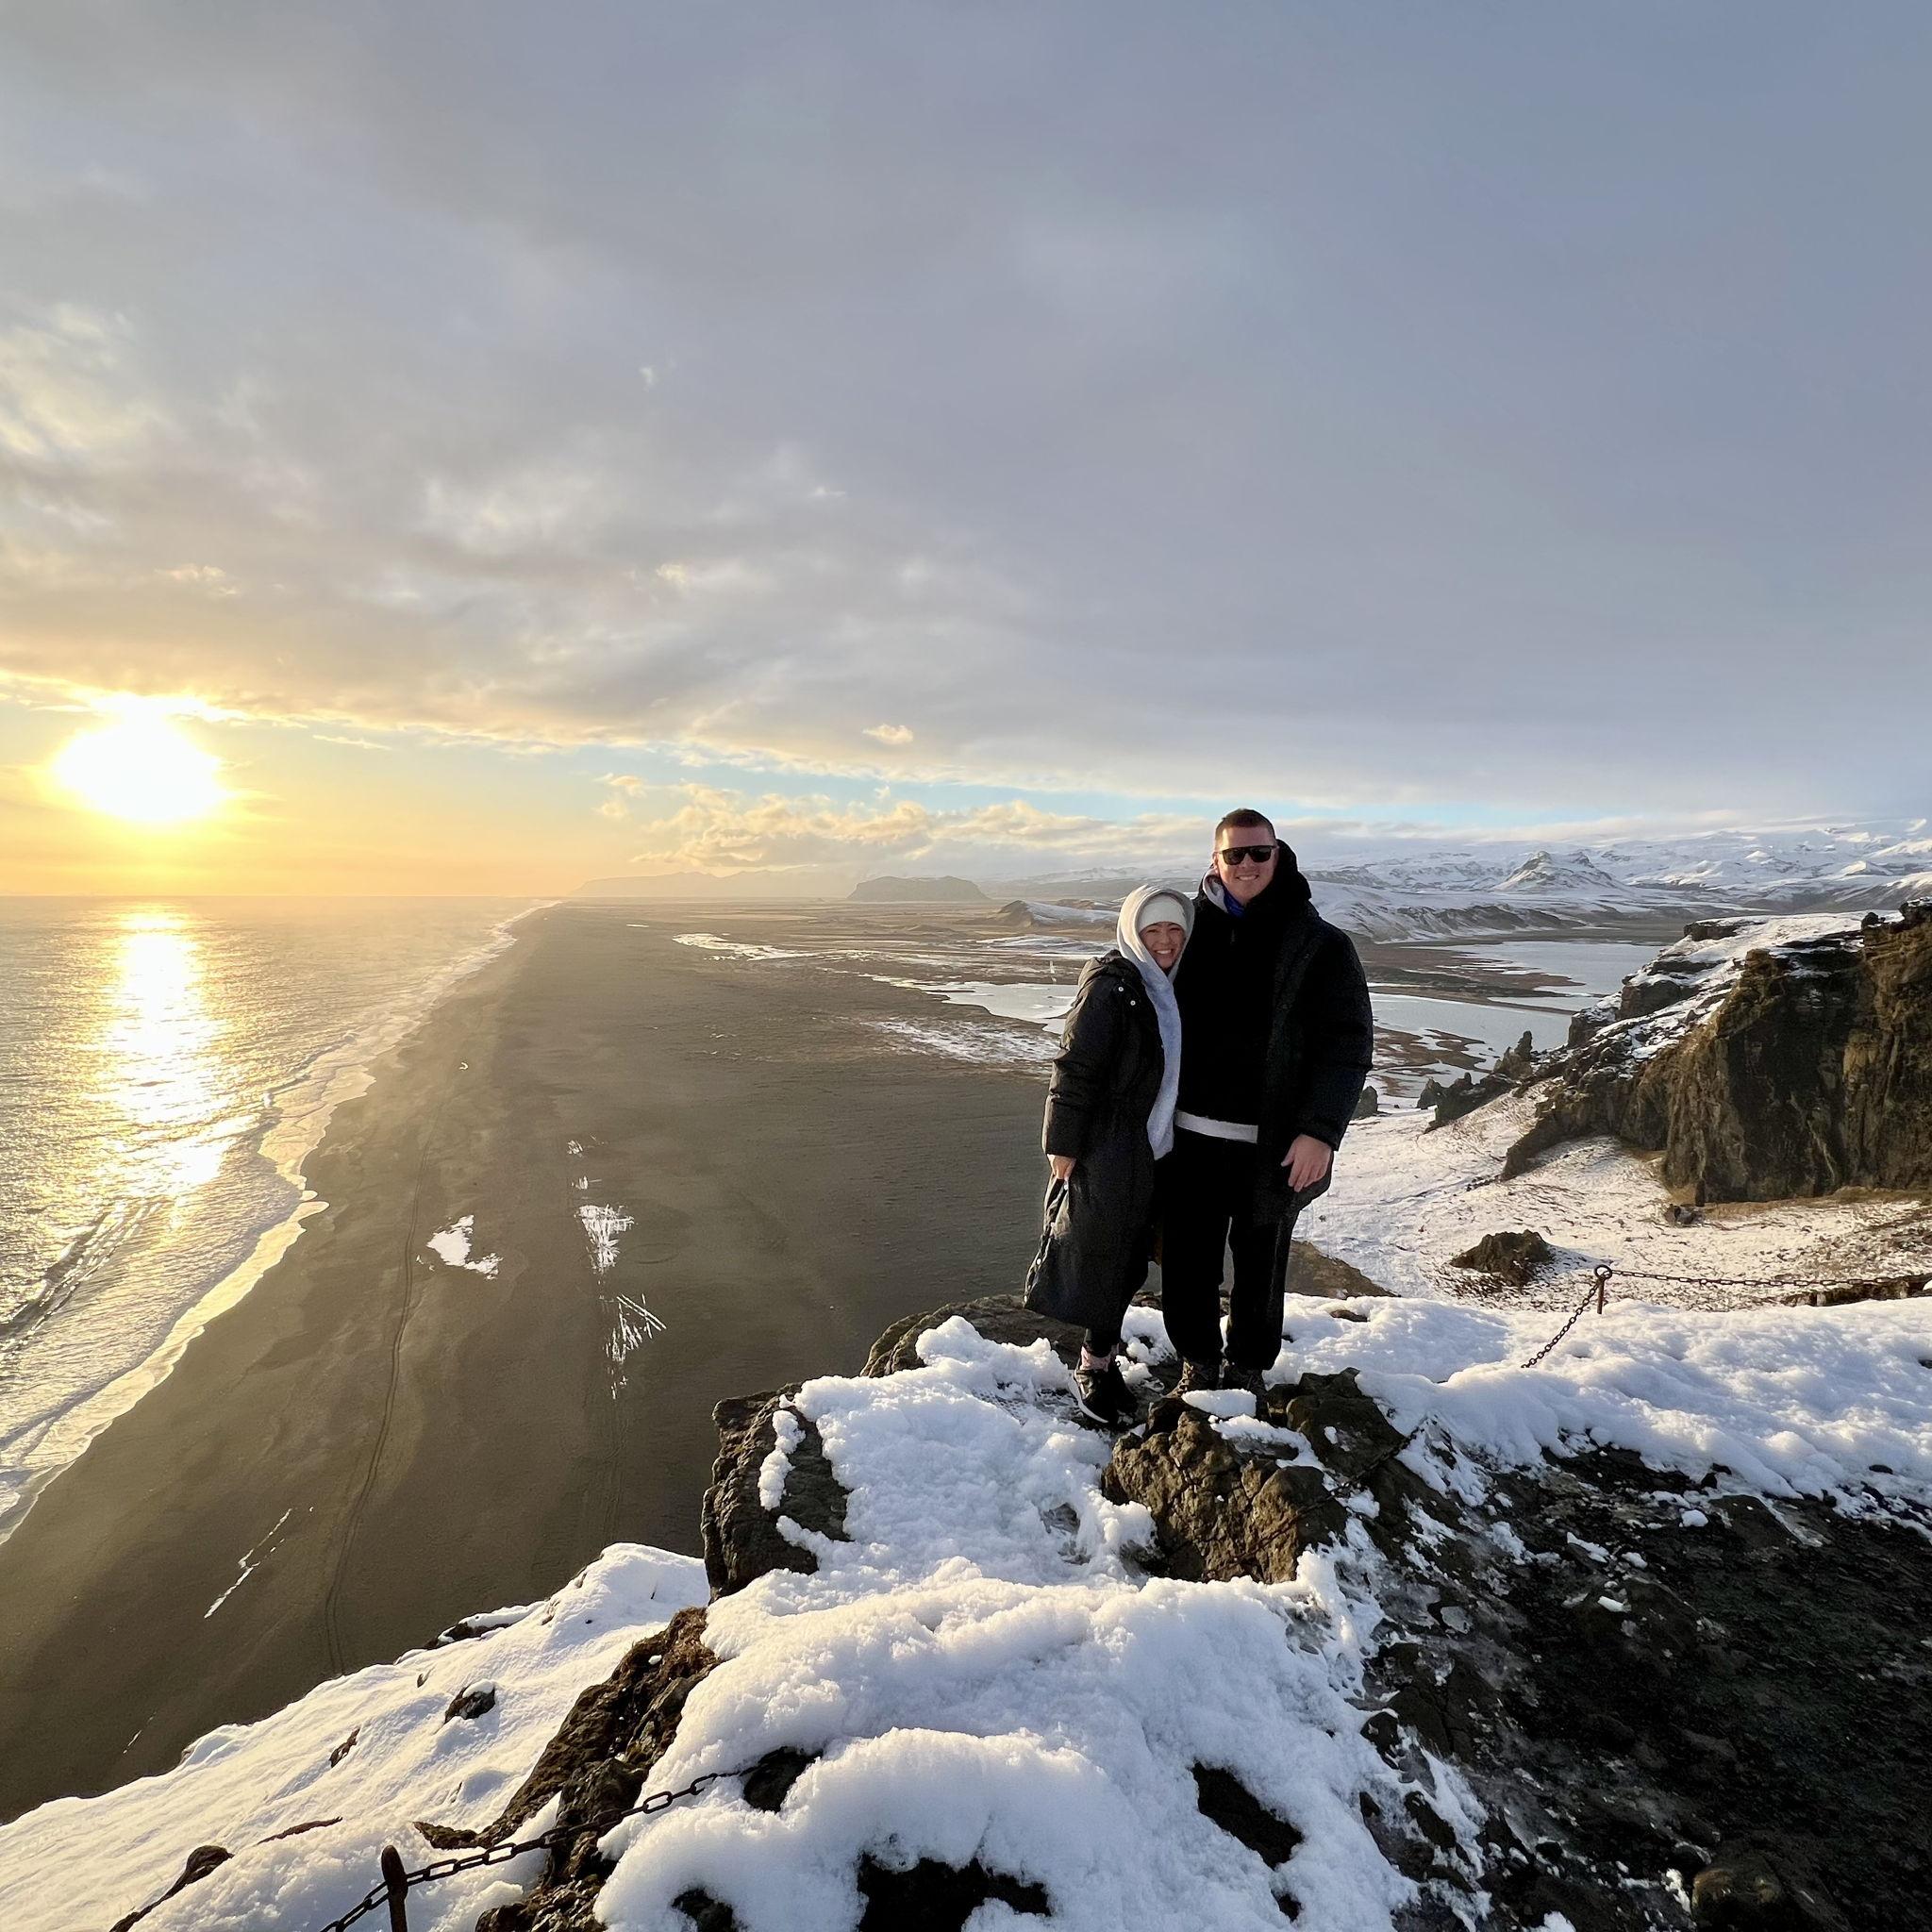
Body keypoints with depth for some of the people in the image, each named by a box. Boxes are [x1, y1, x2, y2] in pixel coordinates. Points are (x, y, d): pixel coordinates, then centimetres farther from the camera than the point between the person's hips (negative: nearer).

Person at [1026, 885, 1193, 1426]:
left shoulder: (1163, 988, 8)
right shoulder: (1110, 986, -18)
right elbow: (1073, 1070, -19)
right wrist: (1062, 1145, -18)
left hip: (1147, 1148, 8)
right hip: (1104, 1147, -8)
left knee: (1127, 1253, 16)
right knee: (1100, 1252, 2)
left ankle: (1100, 1356, 31)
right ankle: (1096, 1363, 17)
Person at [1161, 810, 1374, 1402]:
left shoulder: (1319, 945, -4)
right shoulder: (1192, 928, 5)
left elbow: (1348, 1042, -6)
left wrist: (1320, 1131, -15)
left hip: (1271, 1143, -2)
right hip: (1189, 1136, 2)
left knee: (1260, 1263, 13)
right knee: (1187, 1259, 10)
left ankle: (1250, 1366, 35)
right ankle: (1198, 1363, 31)